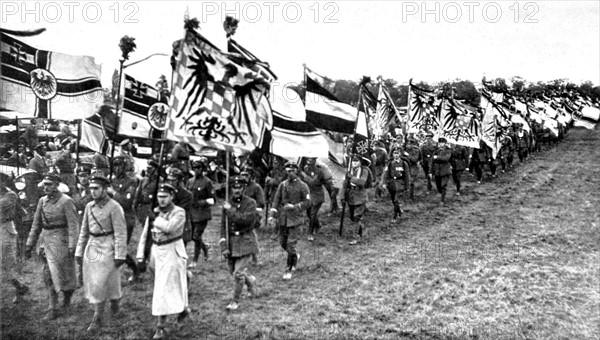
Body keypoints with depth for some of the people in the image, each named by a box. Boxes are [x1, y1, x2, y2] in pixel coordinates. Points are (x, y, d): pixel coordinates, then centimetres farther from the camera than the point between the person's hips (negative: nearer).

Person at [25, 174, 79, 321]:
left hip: (61, 240, -5)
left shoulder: (66, 201, -12)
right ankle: (52, 308, 14)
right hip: (46, 241, 5)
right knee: (49, 275, 6)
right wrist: (29, 245, 11)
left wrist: (72, 247, -20)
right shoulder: (42, 201, 6)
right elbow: (36, 224, 13)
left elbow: (73, 225, -15)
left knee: (65, 271, 5)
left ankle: (68, 292, 34)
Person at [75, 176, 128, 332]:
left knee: (100, 283, -5)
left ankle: (97, 318, 12)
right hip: (92, 247, 7)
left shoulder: (115, 207, -14)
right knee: (92, 283, 12)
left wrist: (120, 256, -17)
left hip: (108, 248, -7)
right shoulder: (89, 206, 6)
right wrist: (79, 252, 11)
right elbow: (84, 231, 13)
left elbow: (121, 233, -15)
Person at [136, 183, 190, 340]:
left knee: (165, 289, -5)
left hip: (172, 253, -6)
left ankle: (160, 327, 8)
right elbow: (145, 235, 8)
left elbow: (169, 227, -30)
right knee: (162, 287, 18)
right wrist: (140, 255, 2)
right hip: (156, 252, 6)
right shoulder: (154, 212, 4)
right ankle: (183, 308, 41)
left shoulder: (179, 212, -12)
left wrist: (155, 221, -15)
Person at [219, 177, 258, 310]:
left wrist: (230, 210, -17)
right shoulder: (227, 204, 5)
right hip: (231, 241, 5)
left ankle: (235, 301, 10)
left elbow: (245, 220, -22)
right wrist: (224, 245, -5)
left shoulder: (250, 203, -8)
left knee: (238, 273, -7)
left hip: (245, 241, -5)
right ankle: (250, 280, 45)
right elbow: (223, 225, 3)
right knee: (233, 271, 15)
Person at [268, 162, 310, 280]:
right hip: (283, 218, 5)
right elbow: (276, 200, 4)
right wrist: (272, 215, -6)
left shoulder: (302, 186, -5)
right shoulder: (282, 184, 6)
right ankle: (296, 256, 41)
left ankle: (289, 270, 5)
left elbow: (307, 202, -7)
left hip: (296, 219, -5)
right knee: (283, 242, 13)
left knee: (291, 244, -8)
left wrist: (294, 207, -19)